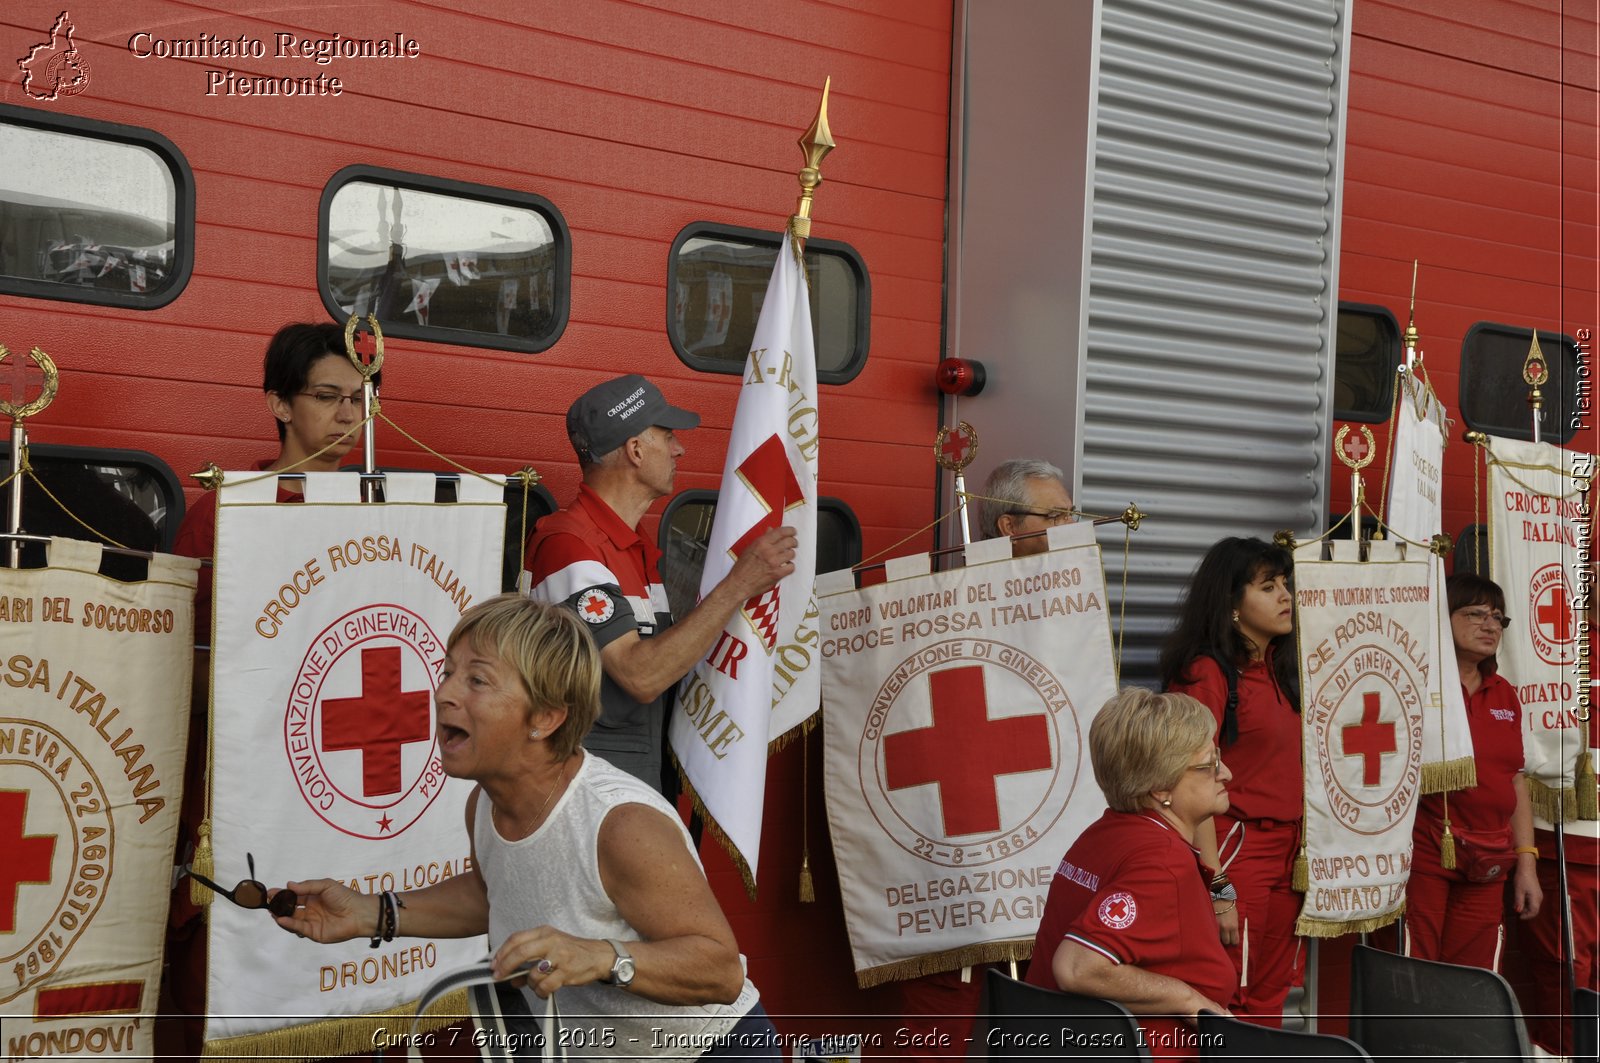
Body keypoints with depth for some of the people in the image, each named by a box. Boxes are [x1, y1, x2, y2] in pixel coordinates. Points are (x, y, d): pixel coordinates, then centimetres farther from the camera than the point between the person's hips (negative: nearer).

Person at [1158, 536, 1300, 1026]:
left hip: (1287, 852, 8)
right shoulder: (1207, 672, -10)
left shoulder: (1278, 671, 14)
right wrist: (1216, 888, -19)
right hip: (1235, 851, -7)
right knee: (1228, 1007, -3)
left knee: (1269, 1003, 11)